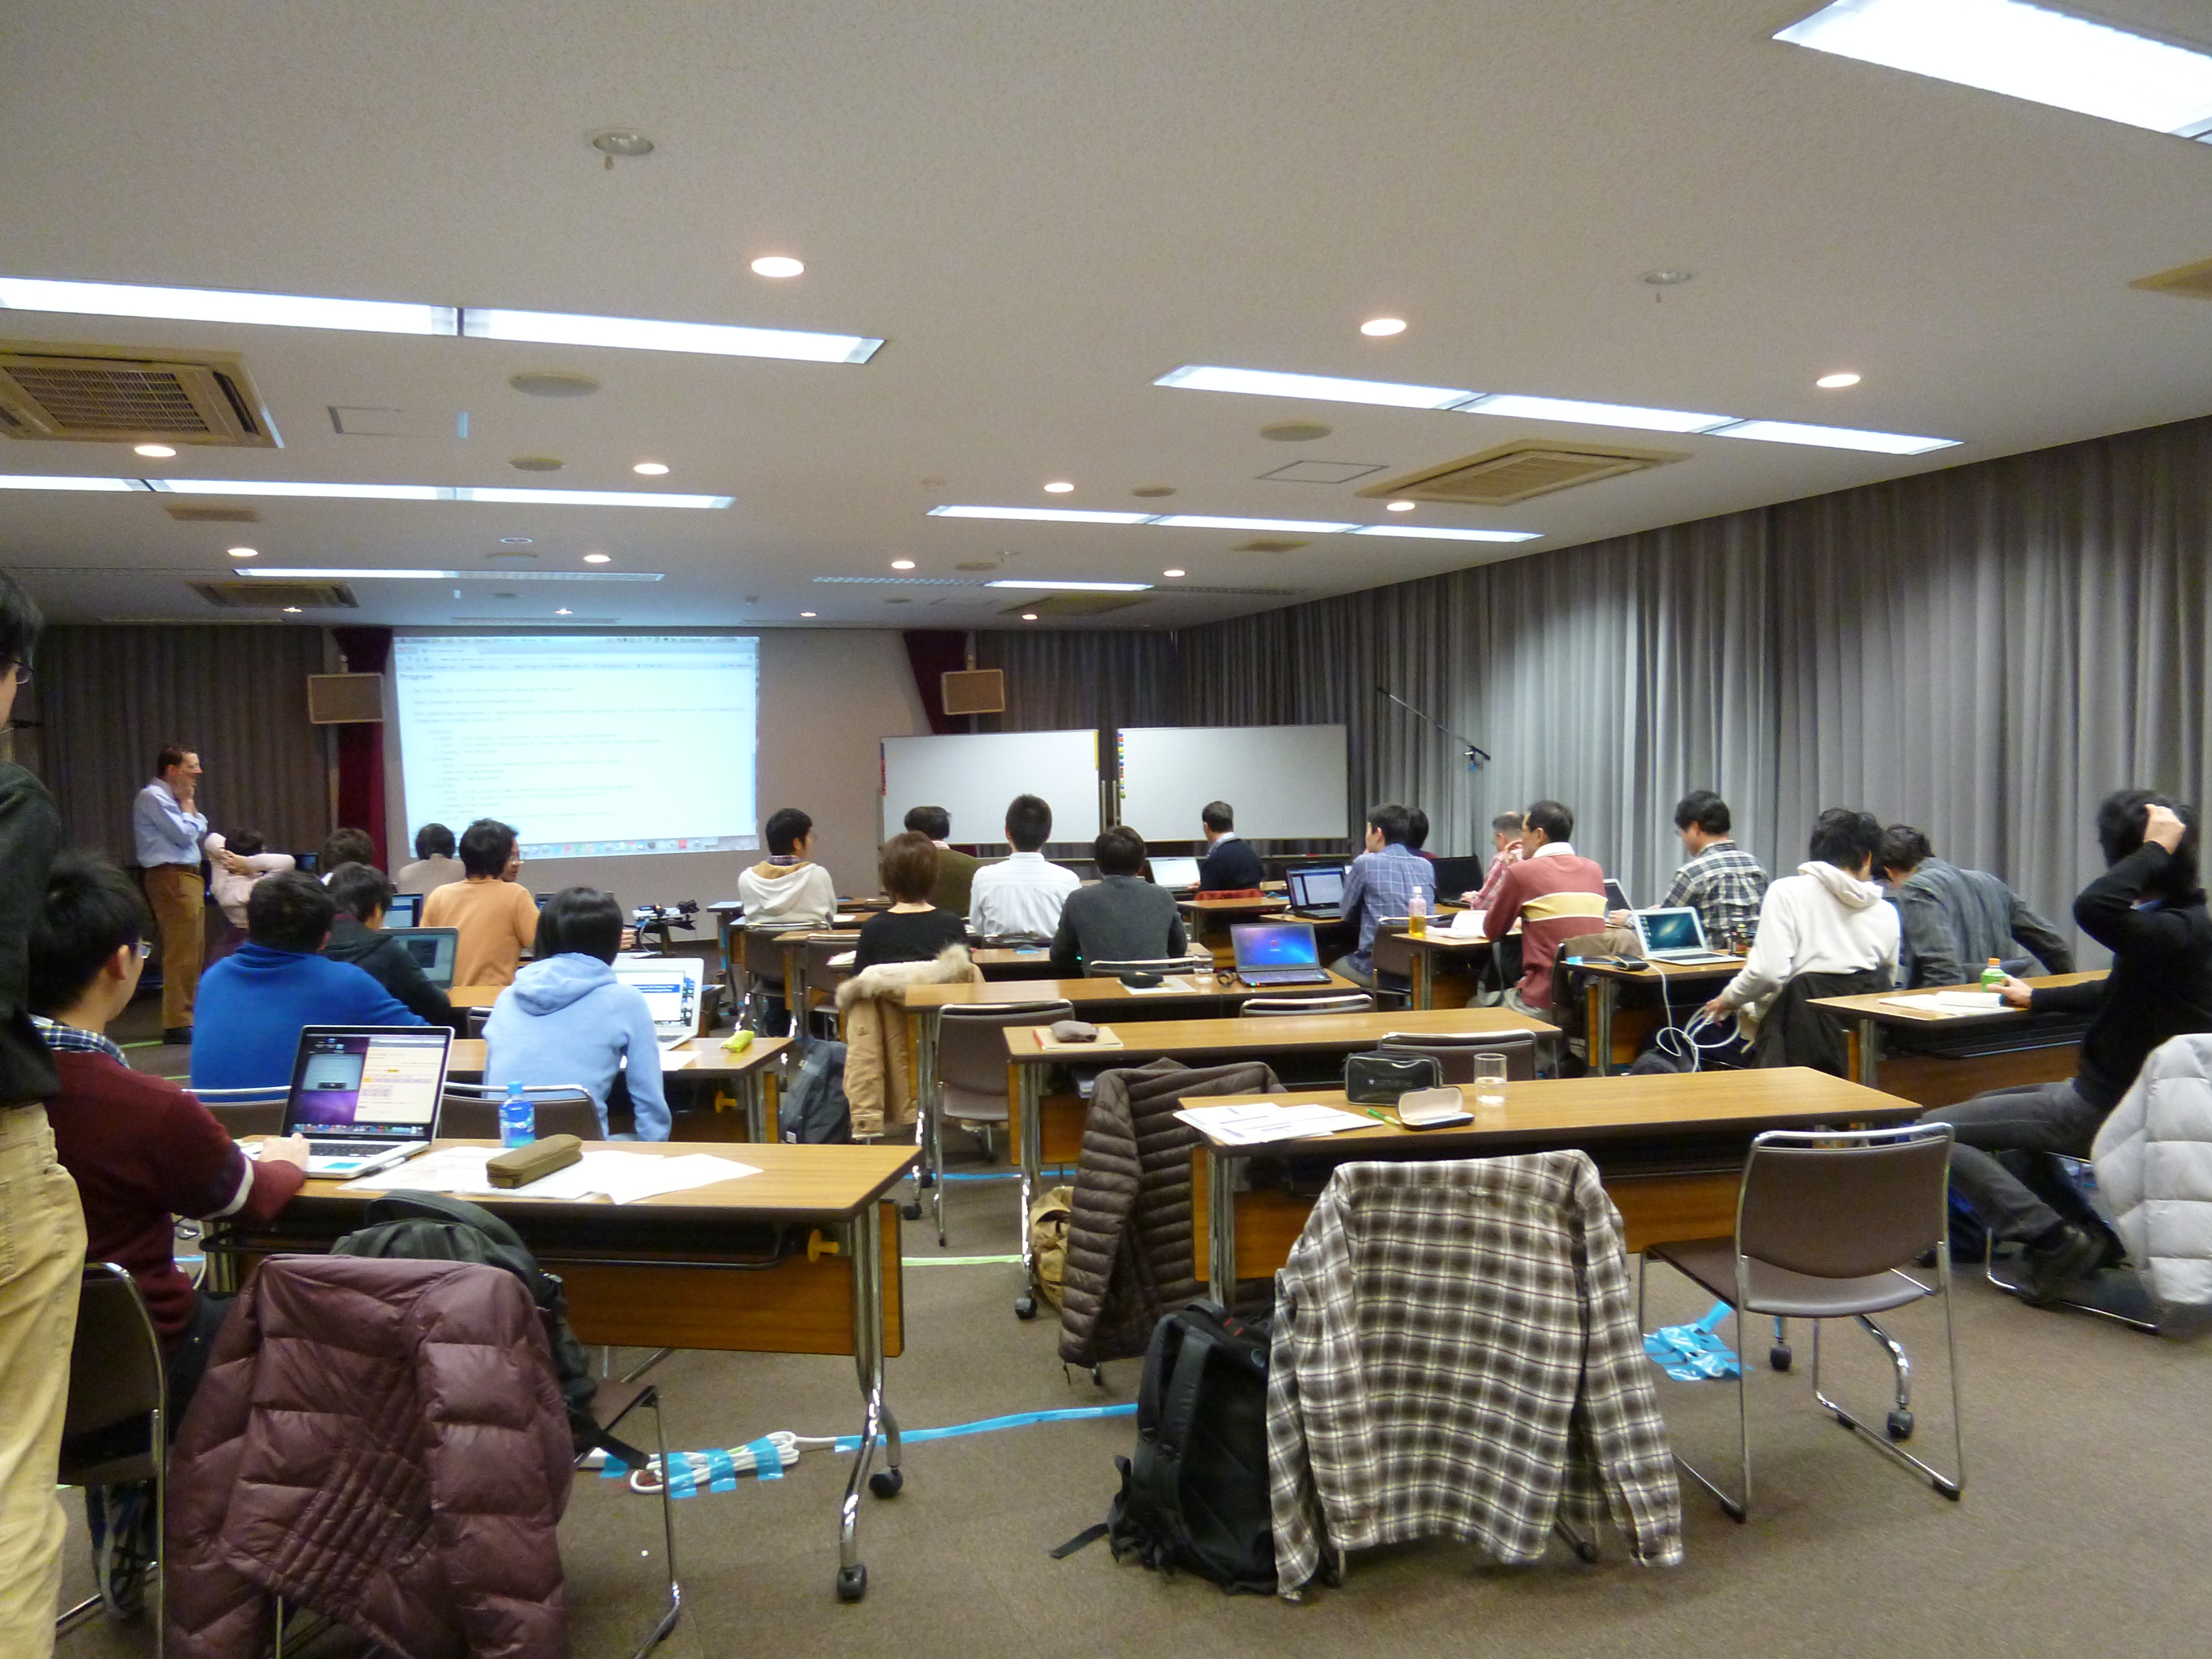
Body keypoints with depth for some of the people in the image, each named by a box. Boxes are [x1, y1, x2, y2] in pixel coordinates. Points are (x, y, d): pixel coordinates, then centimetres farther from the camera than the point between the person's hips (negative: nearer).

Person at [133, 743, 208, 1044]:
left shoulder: (170, 797, 18)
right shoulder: (153, 797, -11)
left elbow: (200, 830, 19)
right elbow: (184, 834, -15)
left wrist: (189, 803, 10)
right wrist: (187, 803, -2)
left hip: (188, 876, 10)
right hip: (171, 879, -10)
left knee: (194, 951, 14)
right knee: (181, 952, -12)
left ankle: (187, 1016, 21)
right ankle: (177, 1025, -11)